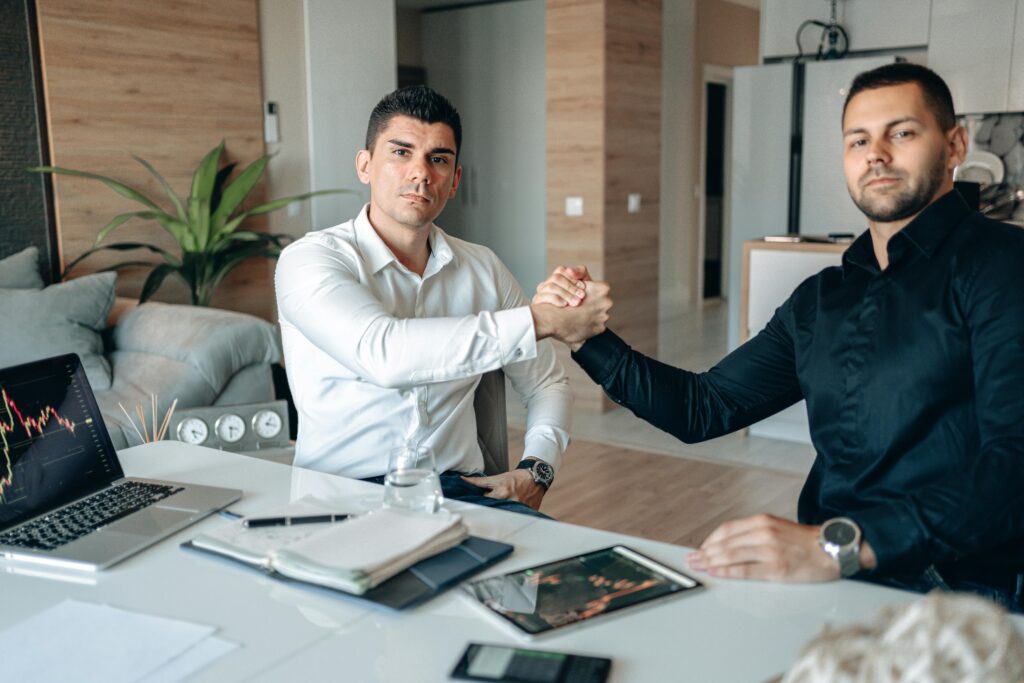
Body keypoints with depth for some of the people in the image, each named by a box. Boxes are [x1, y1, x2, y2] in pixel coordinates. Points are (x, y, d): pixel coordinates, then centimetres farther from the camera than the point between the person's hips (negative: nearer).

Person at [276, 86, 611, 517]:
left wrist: (535, 471, 0)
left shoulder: (482, 268, 11)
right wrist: (538, 320, -24)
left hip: (458, 486, 5)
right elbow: (383, 355, -27)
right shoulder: (309, 259, -6)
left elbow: (546, 384, 20)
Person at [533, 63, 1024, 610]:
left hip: (963, 594, -5)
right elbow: (706, 409, 19)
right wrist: (584, 335, 9)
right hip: (832, 578, 6)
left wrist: (841, 544, -30)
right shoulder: (820, 299, 16)